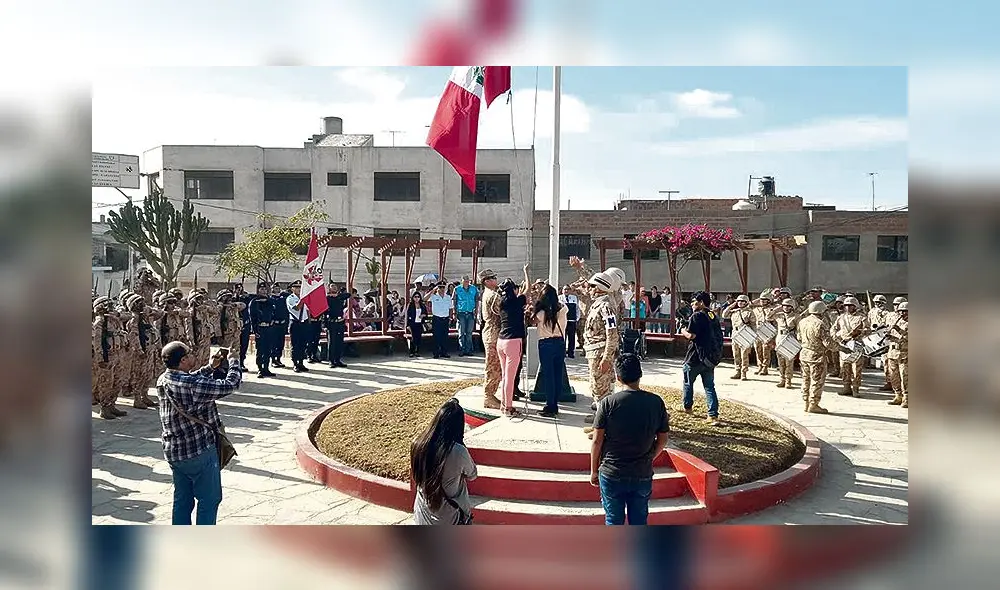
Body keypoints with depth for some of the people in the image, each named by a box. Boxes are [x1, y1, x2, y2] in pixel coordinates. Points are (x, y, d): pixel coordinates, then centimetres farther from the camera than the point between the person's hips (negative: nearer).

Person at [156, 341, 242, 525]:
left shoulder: (163, 380, -2)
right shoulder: (192, 385, -27)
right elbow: (230, 385, -21)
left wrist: (210, 367, 15)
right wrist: (234, 361, -5)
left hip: (173, 452, 8)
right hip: (199, 451, -8)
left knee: (182, 499, 19)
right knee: (209, 499, 8)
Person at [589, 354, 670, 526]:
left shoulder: (608, 403, -13)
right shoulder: (656, 402, -6)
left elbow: (597, 441, -9)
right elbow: (662, 440, 2)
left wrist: (594, 471, 4)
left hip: (612, 474, -2)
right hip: (643, 475, 2)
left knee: (614, 521, 12)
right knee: (639, 521, 16)